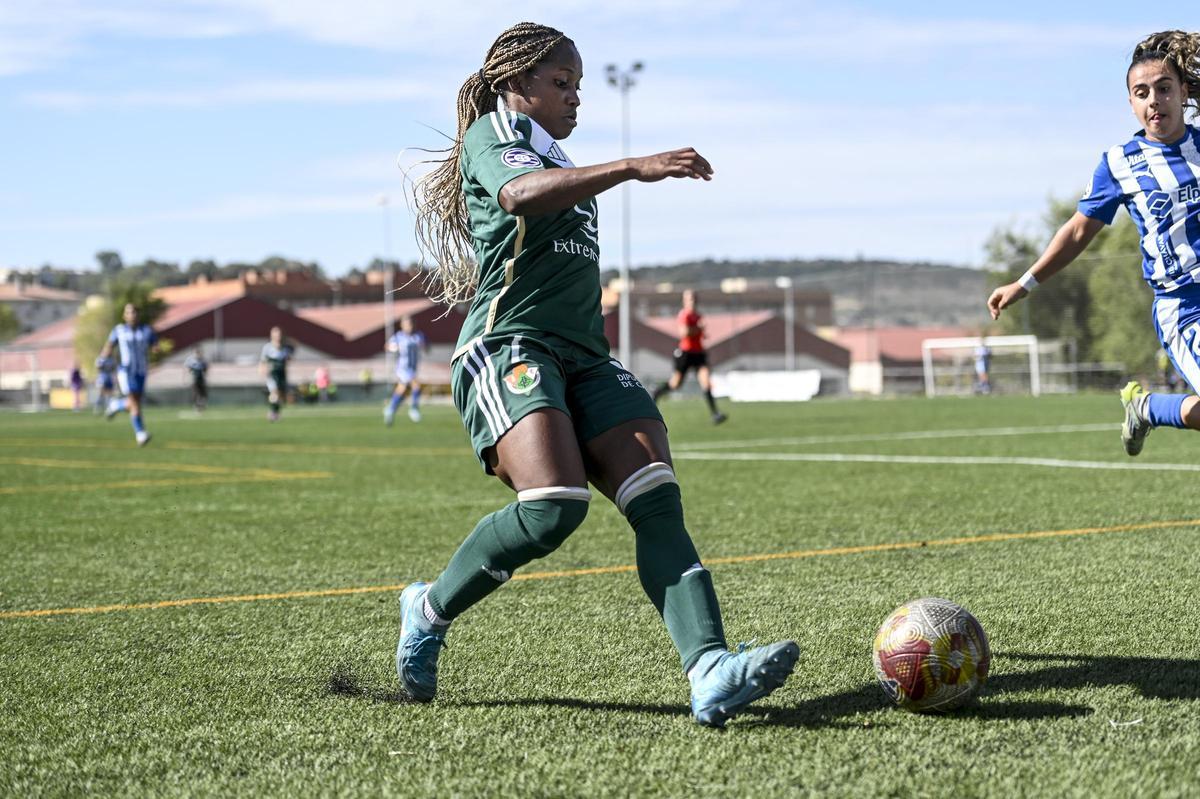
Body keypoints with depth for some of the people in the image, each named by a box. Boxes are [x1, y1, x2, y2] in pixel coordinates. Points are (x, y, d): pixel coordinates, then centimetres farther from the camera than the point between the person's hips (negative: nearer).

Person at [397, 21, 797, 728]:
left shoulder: (563, 167, 31)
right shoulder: (490, 136, 4)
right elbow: (520, 194, -20)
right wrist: (633, 168, -28)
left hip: (584, 354, 8)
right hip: (508, 345, -8)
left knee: (658, 498, -16)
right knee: (555, 506, -28)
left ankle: (711, 672, -33)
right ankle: (430, 610, -2)